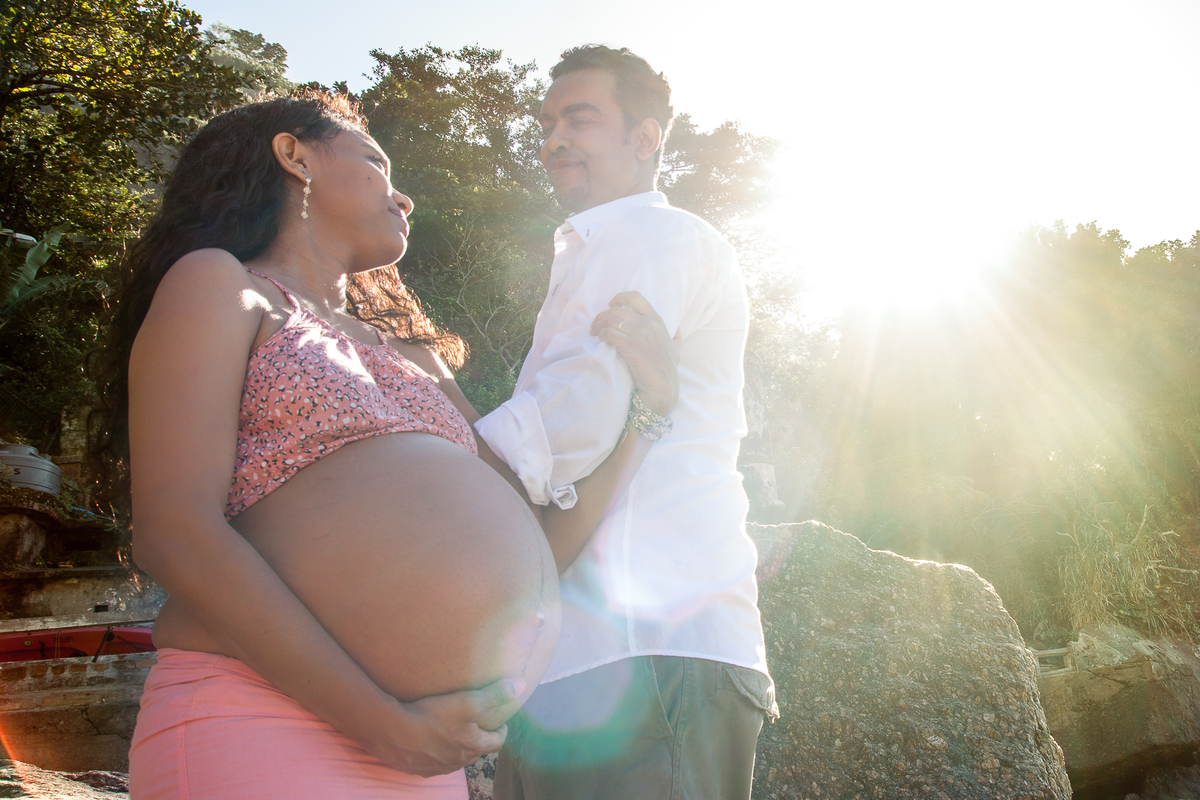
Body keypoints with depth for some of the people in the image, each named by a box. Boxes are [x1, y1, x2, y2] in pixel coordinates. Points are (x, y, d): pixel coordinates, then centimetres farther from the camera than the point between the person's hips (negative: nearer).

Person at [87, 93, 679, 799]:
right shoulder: (218, 283, 3)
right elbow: (177, 536, -10)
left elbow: (533, 545, 18)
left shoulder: (411, 357, 23)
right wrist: (391, 728, -15)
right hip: (266, 733, -6)